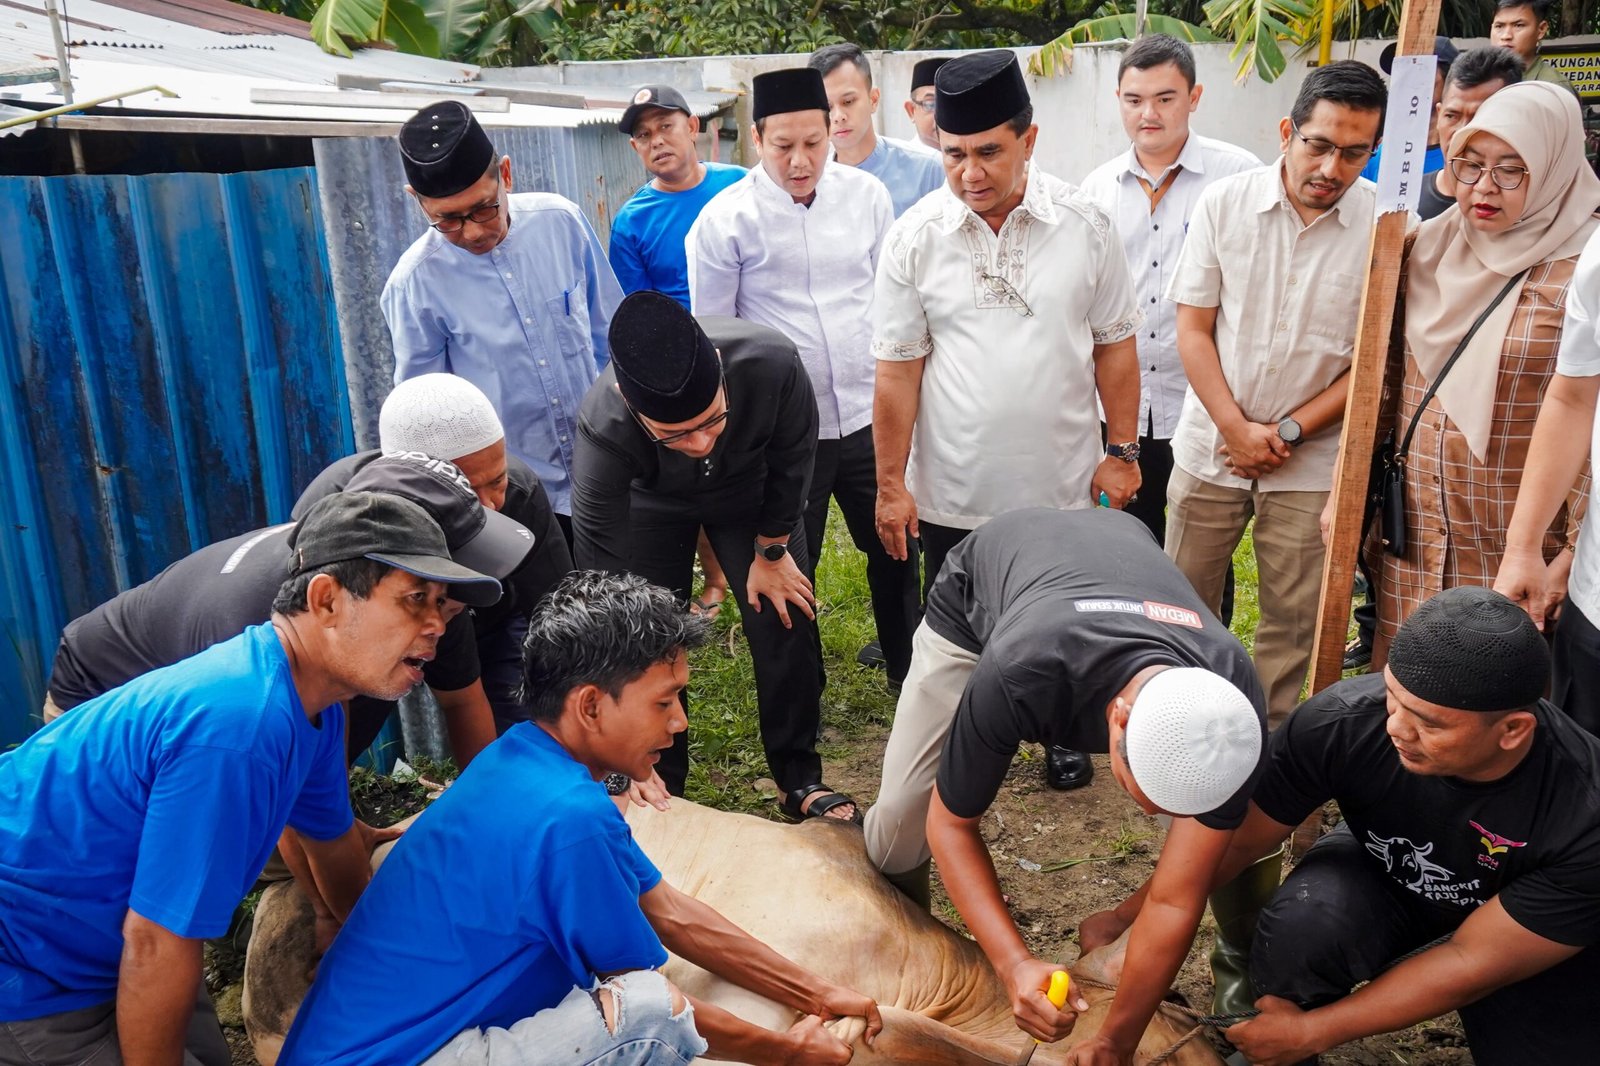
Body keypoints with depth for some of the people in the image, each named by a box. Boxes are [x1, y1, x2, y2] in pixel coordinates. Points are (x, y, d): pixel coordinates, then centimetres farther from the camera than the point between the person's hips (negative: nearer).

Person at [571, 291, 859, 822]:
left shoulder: (772, 361, -41)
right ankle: (660, 789, 22)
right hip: (649, 503, -1)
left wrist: (772, 550, -5)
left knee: (788, 624, -1)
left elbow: (793, 455, -16)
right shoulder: (601, 429, -42)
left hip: (750, 486, 1)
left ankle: (800, 779, 20)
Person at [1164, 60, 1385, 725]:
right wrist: (1238, 429, -9)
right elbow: (1192, 329, -3)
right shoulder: (1224, 203, -4)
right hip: (1210, 445, 1)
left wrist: (1287, 431, -11)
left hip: (1311, 459, -1)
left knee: (1293, 620, 9)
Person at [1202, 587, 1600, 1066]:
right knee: (1300, 927, -30)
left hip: (1534, 935, 1)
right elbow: (1236, 841, -18)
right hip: (1384, 877, 0)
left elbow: (1472, 962, -23)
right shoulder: (1340, 722, -31)